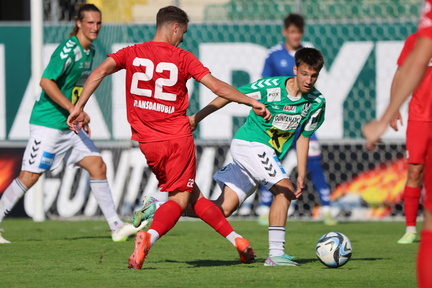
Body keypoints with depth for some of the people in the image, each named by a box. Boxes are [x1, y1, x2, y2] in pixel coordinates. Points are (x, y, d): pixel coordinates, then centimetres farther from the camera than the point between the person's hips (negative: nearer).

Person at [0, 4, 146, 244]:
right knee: (30, 176, -7)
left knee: (98, 166, 2)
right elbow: (46, 82, -24)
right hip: (48, 123, -9)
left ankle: (117, 227, 4)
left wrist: (81, 118, 20)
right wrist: (74, 110, -24)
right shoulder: (68, 50, -17)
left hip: (70, 126, 9)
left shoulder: (89, 51, 11)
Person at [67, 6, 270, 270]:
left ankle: (235, 239, 13)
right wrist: (252, 102, 2)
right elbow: (217, 87, -4)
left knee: (192, 194, 15)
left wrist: (79, 108, -7)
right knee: (180, 198, -3)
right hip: (178, 137, -4)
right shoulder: (183, 58, -1)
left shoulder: (132, 54, 6)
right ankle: (149, 237, -30)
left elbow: (99, 73, -8)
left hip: (147, 143, 4)